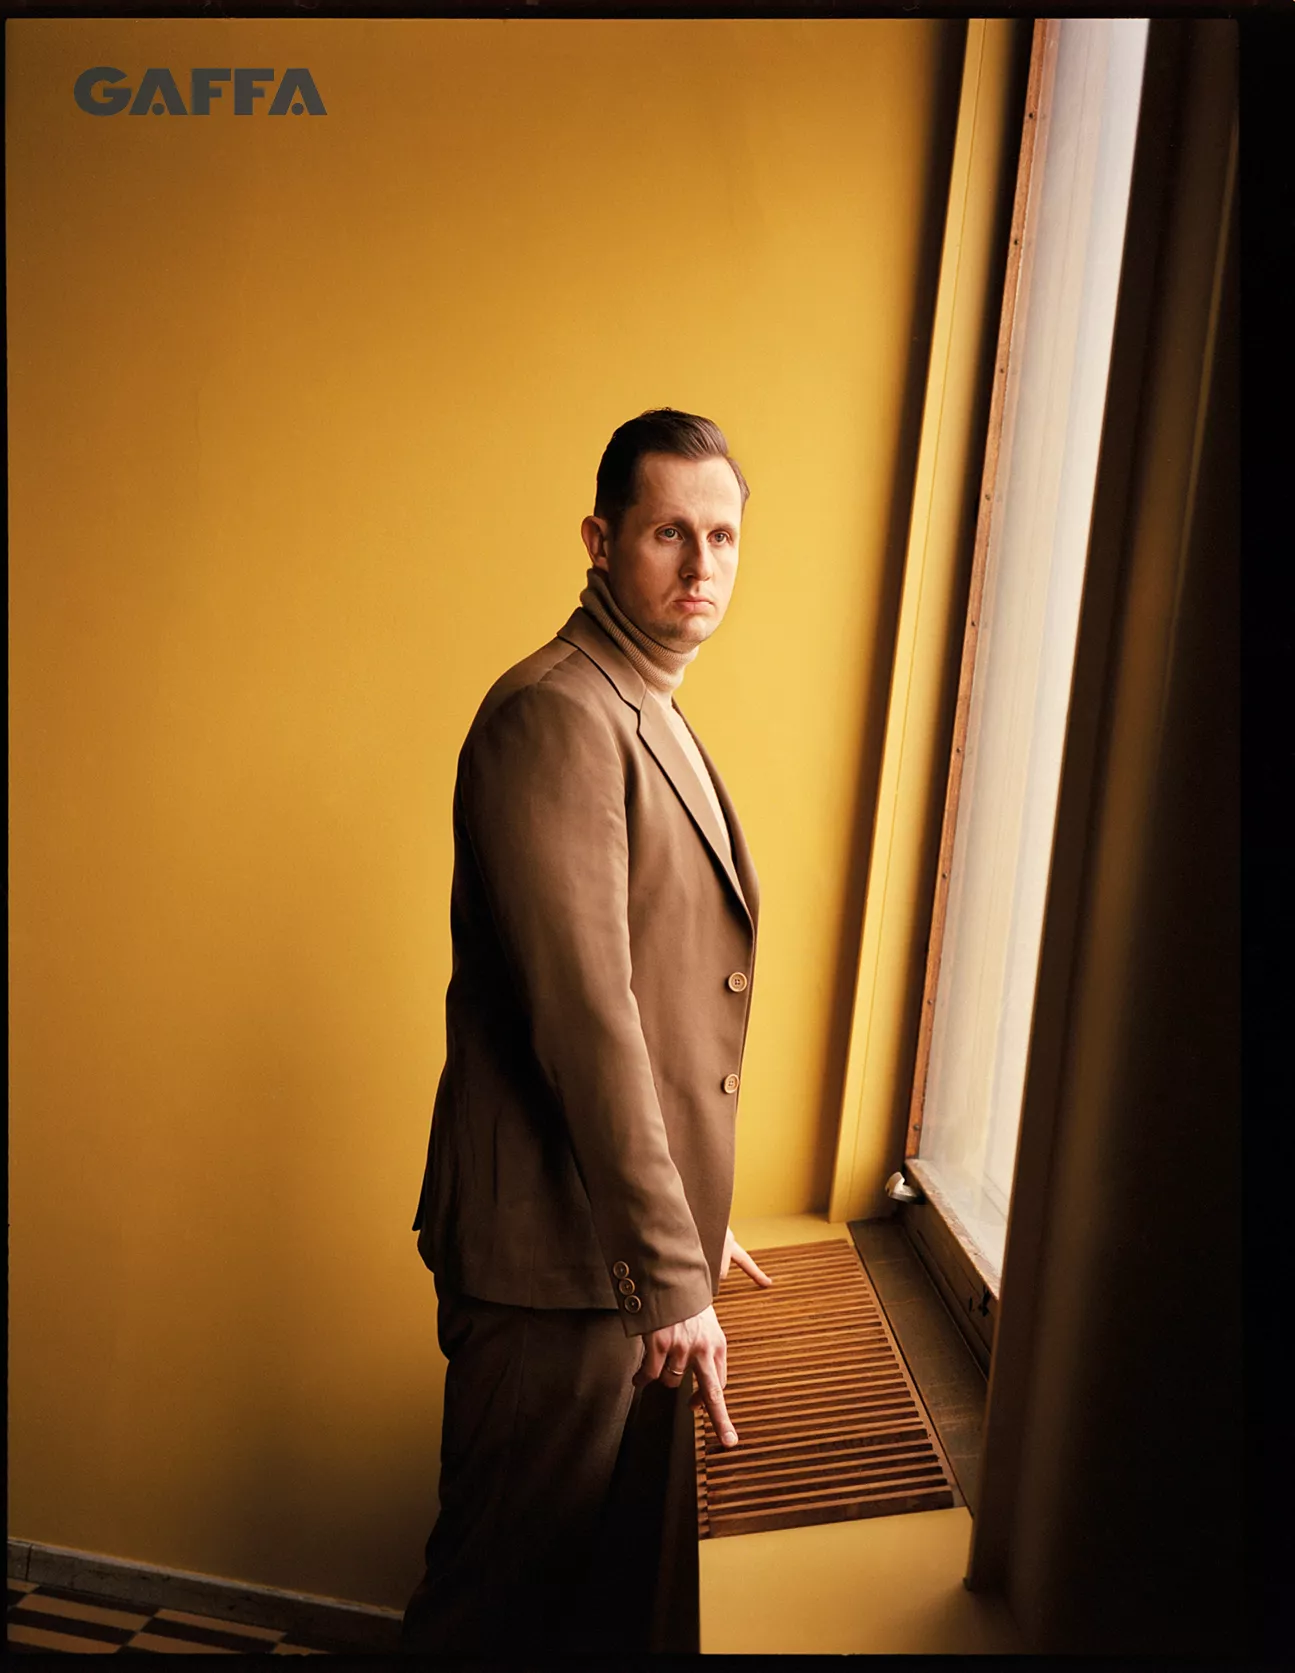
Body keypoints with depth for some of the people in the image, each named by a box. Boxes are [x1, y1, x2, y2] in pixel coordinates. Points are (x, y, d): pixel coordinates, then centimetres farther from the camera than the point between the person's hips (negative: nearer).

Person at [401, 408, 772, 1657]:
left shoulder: (657, 721, 14)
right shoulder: (555, 715, -18)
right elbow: (584, 1017, -24)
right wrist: (670, 1272, -20)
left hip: (643, 1233, 9)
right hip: (558, 1253, -9)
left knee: (620, 1571, 22)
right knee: (511, 1585, 10)